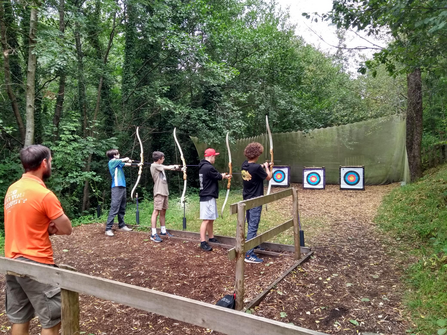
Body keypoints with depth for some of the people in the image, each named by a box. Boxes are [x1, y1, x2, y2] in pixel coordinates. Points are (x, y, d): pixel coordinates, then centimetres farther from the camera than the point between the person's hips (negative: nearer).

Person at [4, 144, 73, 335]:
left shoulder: (12, 190, 6)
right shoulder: (44, 194, -19)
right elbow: (66, 229, -12)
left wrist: (46, 227, 1)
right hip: (36, 265, -8)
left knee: (19, 319, 18)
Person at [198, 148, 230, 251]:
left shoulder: (203, 166, 13)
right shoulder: (209, 167, -19)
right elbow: (218, 176, -9)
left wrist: (223, 176, 19)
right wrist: (224, 175, 11)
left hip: (208, 197, 11)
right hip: (208, 197, -11)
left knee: (211, 219, 18)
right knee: (206, 219, -9)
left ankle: (211, 238, 28)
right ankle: (203, 242, -7)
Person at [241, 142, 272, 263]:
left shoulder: (244, 165, -1)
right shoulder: (256, 168, -23)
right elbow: (268, 177, -7)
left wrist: (261, 167, 17)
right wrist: (266, 167, 8)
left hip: (247, 199, 8)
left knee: (251, 225, 22)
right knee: (253, 227, -4)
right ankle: (249, 255, -1)